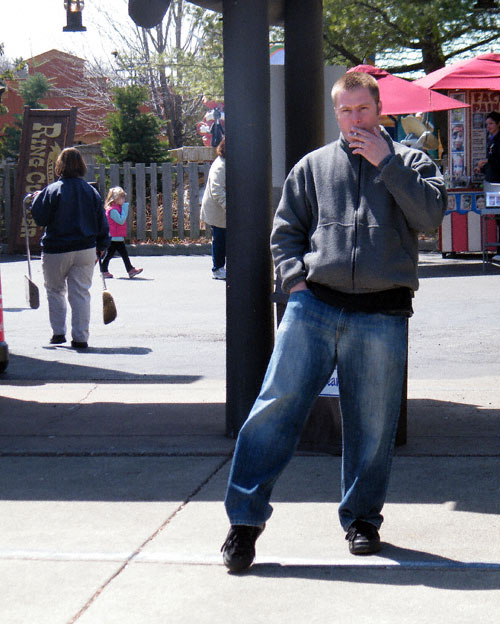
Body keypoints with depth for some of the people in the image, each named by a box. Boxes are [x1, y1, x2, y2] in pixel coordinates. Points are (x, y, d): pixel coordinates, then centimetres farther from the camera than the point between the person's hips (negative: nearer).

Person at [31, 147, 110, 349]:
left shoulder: (52, 190, -11)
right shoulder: (91, 191, 2)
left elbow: (40, 218, -8)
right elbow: (101, 222, 7)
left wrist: (36, 199, 9)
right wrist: (102, 246, 18)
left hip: (56, 251, -3)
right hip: (85, 249, 3)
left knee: (55, 290, 16)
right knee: (81, 293, 5)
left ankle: (58, 333, 15)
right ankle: (80, 337, 1)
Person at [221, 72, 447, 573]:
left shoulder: (409, 162, 12)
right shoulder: (313, 166, 16)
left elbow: (431, 216, -5)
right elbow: (285, 230, 17)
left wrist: (387, 163, -6)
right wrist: (295, 280, 1)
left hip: (381, 315, 0)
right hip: (314, 306, 1)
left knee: (372, 424, 5)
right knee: (276, 404, -8)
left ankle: (362, 517, 23)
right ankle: (245, 517, -1)